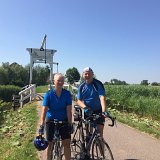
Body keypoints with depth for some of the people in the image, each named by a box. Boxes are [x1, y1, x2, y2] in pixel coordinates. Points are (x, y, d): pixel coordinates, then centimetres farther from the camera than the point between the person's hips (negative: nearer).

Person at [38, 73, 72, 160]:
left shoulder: (67, 94, -10)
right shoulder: (49, 94, -13)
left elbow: (68, 110, -12)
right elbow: (44, 110, -18)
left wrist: (70, 123, -16)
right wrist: (41, 125, -24)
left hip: (63, 121, 1)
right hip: (51, 121, 0)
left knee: (67, 144, 1)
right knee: (49, 144, 9)